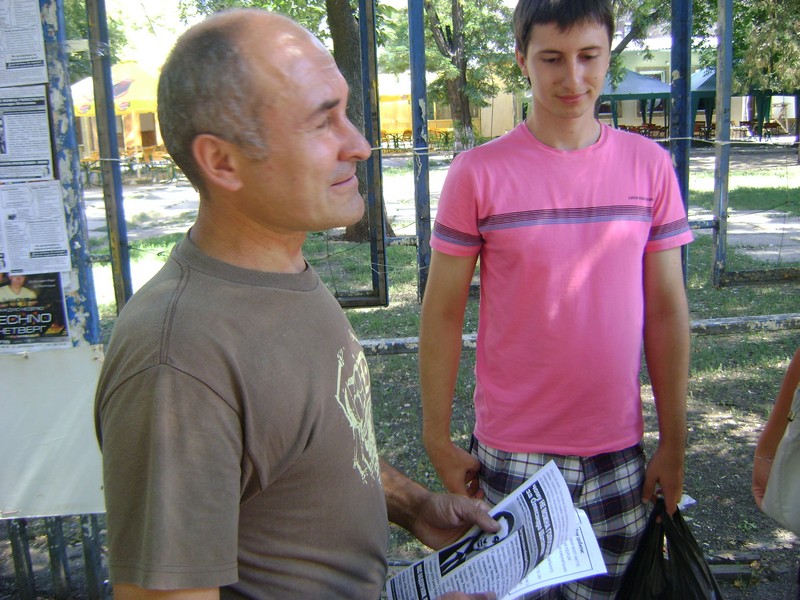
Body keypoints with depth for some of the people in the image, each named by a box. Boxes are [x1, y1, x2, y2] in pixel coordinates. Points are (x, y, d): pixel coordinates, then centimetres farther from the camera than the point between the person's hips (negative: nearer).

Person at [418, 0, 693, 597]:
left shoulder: (650, 165, 0)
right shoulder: (477, 173, -9)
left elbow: (666, 311, 3)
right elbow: (442, 313, -4)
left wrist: (674, 442, 4)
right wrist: (438, 440, -2)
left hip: (620, 453, 3)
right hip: (512, 453, -2)